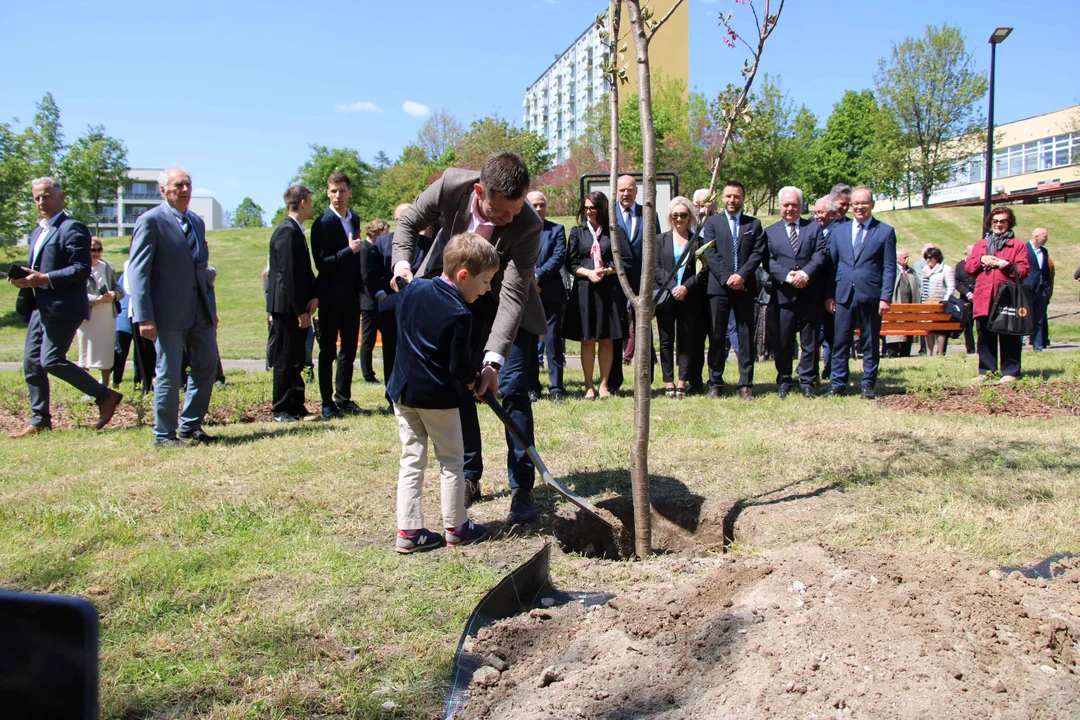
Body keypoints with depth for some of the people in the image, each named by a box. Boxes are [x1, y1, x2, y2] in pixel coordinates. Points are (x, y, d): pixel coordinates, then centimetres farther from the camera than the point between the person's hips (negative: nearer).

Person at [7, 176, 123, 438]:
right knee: (31, 363, 8)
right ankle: (39, 421, 16)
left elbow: (82, 269, -17)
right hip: (41, 307, 9)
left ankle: (106, 396, 1)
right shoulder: (37, 233, 21)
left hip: (62, 308, -9)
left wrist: (44, 279, -21)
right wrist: (24, 279, 4)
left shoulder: (72, 228, -9)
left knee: (52, 361, -12)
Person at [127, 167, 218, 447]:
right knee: (168, 373, 1)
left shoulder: (197, 222, 16)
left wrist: (212, 308, 17)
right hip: (169, 312, -7)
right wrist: (144, 317, -18)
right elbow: (137, 271, -11)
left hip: (200, 310, 7)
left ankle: (191, 426, 23)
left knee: (207, 365, 9)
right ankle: (164, 434, 14)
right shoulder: (151, 221, -7)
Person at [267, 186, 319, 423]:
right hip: (287, 308, -10)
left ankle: (297, 407, 19)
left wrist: (313, 296, 0)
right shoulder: (287, 232, -16)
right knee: (285, 360, -1)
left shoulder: (296, 231, 16)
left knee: (296, 360, 13)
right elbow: (288, 275, -20)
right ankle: (282, 410, 7)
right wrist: (301, 311, -19)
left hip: (297, 308, 10)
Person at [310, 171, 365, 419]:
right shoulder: (323, 223, -11)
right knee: (328, 350, 1)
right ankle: (327, 403, 8)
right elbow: (321, 263, -16)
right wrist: (349, 250, -23)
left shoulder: (354, 219, 10)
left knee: (350, 348, 11)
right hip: (331, 295, -7)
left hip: (351, 294, 7)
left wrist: (360, 287, 12)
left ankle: (344, 399, 20)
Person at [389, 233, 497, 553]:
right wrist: (472, 379, 2)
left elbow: (394, 313, 19)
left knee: (411, 460, 11)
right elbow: (460, 368, -20)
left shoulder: (414, 288, 1)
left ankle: (408, 530, 11)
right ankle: (456, 527, 19)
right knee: (452, 461, 10)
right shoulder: (458, 314, -21)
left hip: (403, 391, 7)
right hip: (437, 396, -6)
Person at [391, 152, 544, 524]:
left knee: (513, 389, -11)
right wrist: (403, 263, -25)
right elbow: (409, 221, -7)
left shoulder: (528, 226, -33)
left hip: (508, 302, -3)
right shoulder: (451, 185, -26)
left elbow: (512, 296, -35)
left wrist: (494, 359, -43)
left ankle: (522, 487, -3)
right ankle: (470, 476, 17)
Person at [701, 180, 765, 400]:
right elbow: (710, 254, -1)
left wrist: (742, 275, -12)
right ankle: (715, 383, 9)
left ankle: (746, 385, 6)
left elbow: (758, 253, 2)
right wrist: (726, 277, -12)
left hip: (745, 286, 1)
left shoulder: (754, 224, 13)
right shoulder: (712, 222, 10)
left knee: (746, 337, 2)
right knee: (716, 336, 2)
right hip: (719, 286, -1)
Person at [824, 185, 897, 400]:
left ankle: (868, 385, 14)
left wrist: (886, 297, -9)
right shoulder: (838, 231, 12)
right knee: (840, 341, 3)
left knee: (871, 343, 6)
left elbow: (889, 268, 0)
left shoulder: (885, 232, 5)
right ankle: (838, 383, 10)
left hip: (870, 296, -2)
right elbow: (831, 265, 11)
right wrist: (829, 295, 3)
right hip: (843, 294, 2)